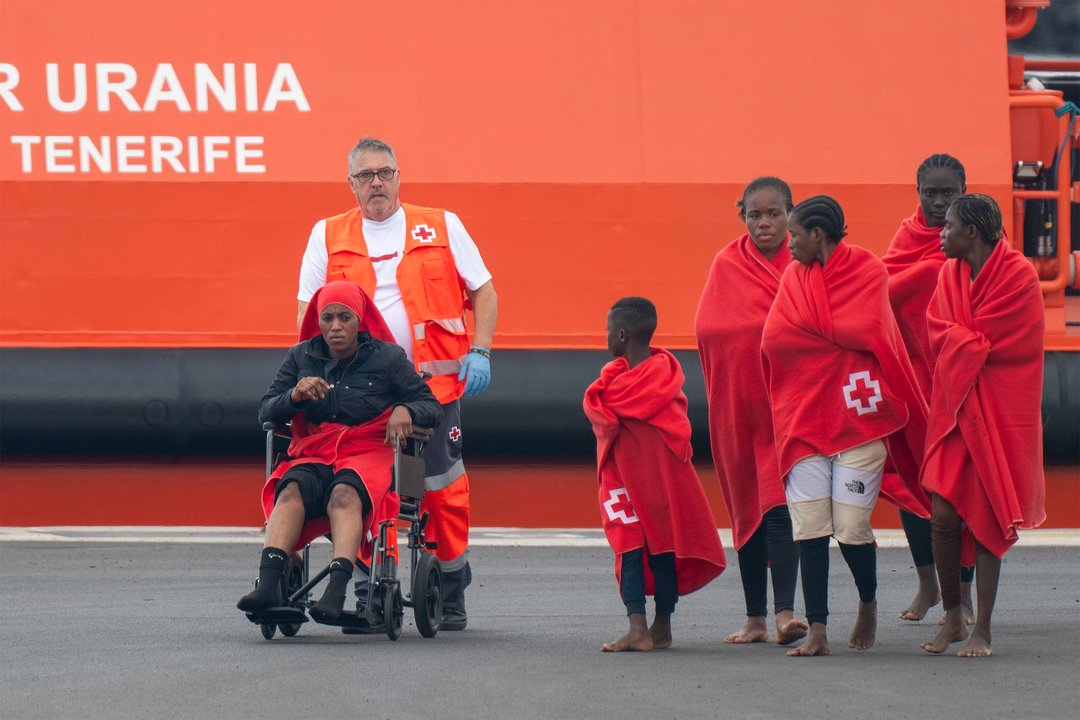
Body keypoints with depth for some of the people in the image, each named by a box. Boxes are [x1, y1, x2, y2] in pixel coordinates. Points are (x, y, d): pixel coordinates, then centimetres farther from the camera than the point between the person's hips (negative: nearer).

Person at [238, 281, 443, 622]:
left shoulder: (388, 358, 8)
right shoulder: (301, 357, 15)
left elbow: (431, 407, 9)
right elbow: (266, 412, 11)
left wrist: (406, 410, -15)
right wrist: (295, 395, -10)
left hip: (368, 452, -2)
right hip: (313, 455, 2)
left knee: (345, 494, -38)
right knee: (291, 490, -33)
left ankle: (336, 592, -56)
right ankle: (268, 585, -50)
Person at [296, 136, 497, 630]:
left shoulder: (441, 228, 9)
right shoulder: (328, 237, 11)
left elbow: (483, 292, 12)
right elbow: (309, 311, 10)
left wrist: (479, 351, -2)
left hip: (434, 381, -1)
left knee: (442, 488, -1)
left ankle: (451, 594, 11)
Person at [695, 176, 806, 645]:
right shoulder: (727, 265, 8)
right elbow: (709, 327, -3)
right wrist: (777, 328, -12)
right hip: (739, 402, 3)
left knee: (779, 506, -15)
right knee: (747, 510, 7)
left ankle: (785, 612, -21)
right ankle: (755, 619, 12)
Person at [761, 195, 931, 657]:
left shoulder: (868, 271, -2)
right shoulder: (793, 277, 10)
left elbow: (867, 332, -13)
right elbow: (774, 341, 0)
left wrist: (810, 330, -3)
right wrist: (839, 339, -7)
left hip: (858, 418, -4)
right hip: (804, 419, 4)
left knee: (851, 527, -4)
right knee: (809, 528, -5)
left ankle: (868, 603, 24)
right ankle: (817, 632, -2)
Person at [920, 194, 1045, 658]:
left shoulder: (1018, 276, -9)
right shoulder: (950, 274, 9)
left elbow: (986, 341, -12)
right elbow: (938, 333, 2)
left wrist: (961, 343, 0)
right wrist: (973, 344, -11)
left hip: (1000, 410, -5)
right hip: (953, 407, 5)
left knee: (987, 521, -3)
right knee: (943, 517, -2)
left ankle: (982, 630, 3)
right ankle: (952, 617, 13)